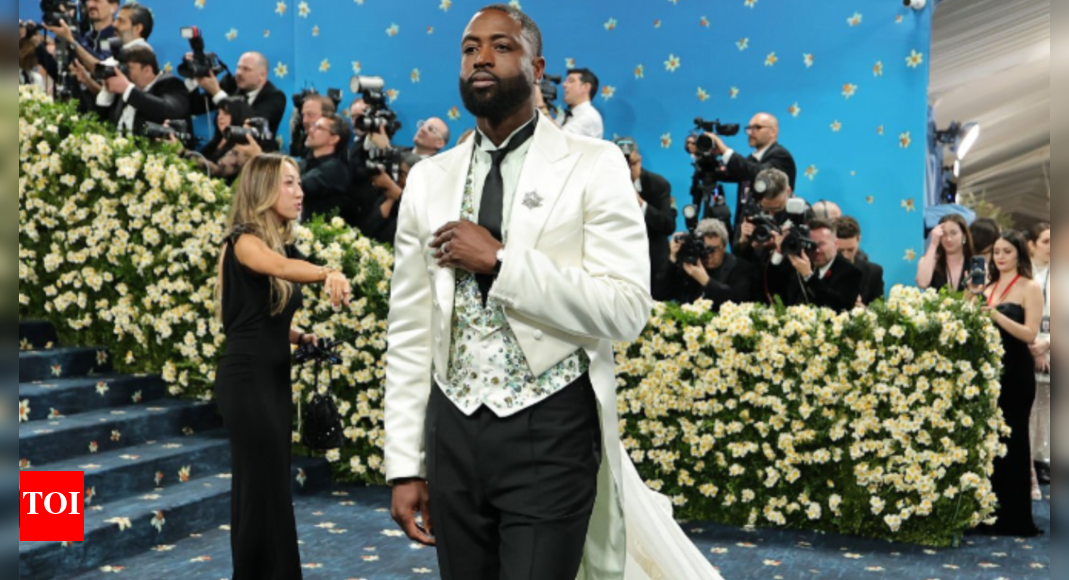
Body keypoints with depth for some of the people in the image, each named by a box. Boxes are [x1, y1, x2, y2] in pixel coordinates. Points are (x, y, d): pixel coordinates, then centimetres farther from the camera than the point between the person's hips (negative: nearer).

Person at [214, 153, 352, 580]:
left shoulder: (286, 244, 13)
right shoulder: (244, 241, -11)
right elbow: (279, 266, -35)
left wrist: (302, 337, 4)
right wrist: (327, 274, -53)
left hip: (275, 377, 9)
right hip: (247, 378, -8)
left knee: (263, 486, 13)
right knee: (265, 488, -7)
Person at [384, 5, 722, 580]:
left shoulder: (593, 166, -4)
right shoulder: (428, 179, 9)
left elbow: (627, 308, -14)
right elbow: (409, 332, 8)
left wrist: (500, 262, -17)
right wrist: (405, 464, 5)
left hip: (549, 433, -4)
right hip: (452, 430, 4)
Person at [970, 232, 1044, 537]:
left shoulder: (1030, 288, -4)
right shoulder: (988, 288, 14)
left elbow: (1030, 334, -14)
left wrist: (995, 314, -23)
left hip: (1016, 372, -6)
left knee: (1011, 440, -2)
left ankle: (1014, 517, 5)